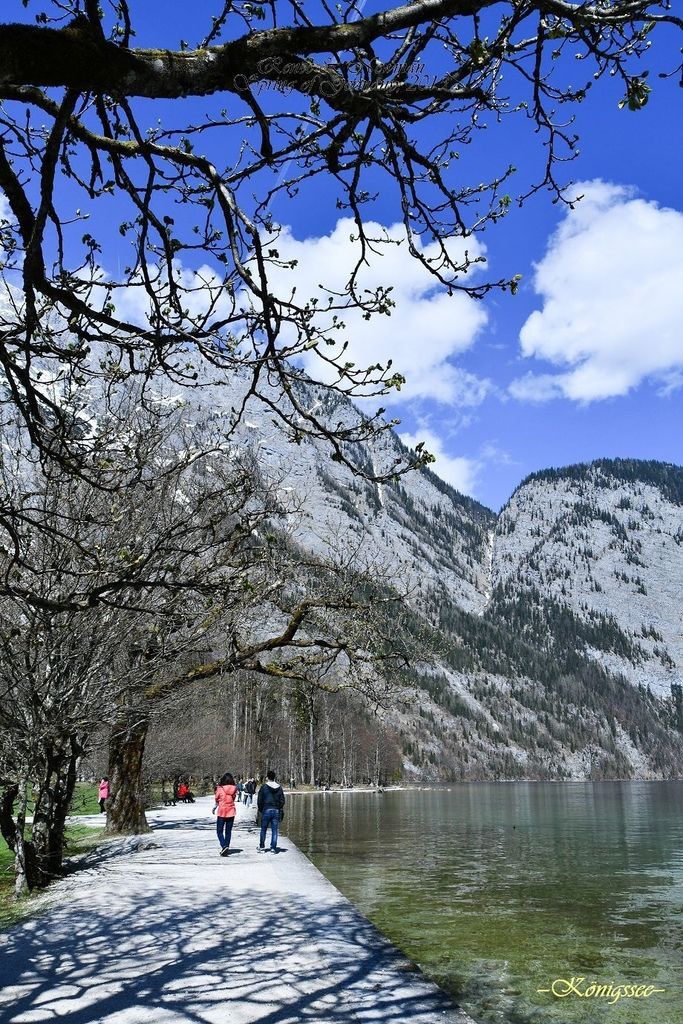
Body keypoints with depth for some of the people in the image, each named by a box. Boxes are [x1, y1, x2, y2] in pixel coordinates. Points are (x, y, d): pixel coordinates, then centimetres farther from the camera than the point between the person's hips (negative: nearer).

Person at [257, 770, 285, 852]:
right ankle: (273, 848, 2)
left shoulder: (264, 787, -6)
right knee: (274, 830, 5)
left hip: (266, 810, -2)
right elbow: (282, 801, 8)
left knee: (263, 829, 11)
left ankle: (261, 847, 17)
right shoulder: (279, 788, 5)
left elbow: (259, 800, -4)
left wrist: (260, 809, 9)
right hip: (276, 811, 2)